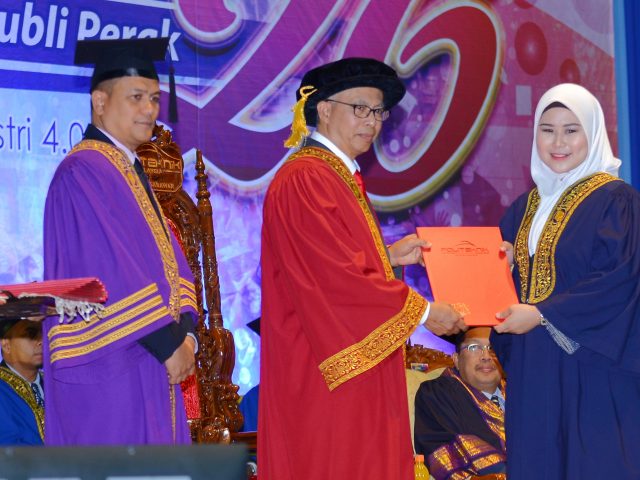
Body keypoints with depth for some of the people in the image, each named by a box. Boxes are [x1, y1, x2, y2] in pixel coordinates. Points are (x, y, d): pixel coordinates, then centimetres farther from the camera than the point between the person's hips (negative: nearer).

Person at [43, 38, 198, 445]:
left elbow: (169, 256, 14)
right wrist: (168, 343, -16)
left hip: (148, 363, 9)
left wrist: (184, 332, -1)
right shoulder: (83, 173, -12)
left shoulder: (132, 172, 18)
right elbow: (109, 273, -19)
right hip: (108, 369, -9)